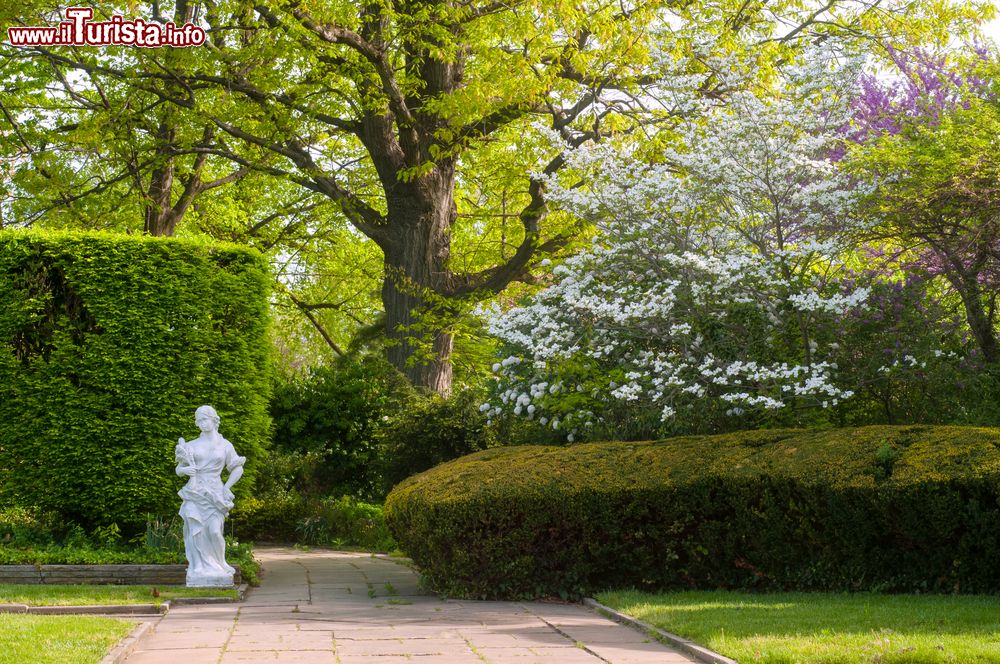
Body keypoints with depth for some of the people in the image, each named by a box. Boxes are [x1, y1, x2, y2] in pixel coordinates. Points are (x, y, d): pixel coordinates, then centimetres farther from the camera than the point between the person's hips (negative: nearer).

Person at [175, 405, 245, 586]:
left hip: (214, 494, -1)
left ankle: (218, 566, 6)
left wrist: (226, 488, 1)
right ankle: (199, 568, -2)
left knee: (214, 531, -13)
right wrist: (185, 470, -10)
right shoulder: (191, 445, 12)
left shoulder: (225, 445, 9)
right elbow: (179, 469, 14)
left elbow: (238, 469, 13)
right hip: (195, 493, 1)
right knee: (196, 531, -8)